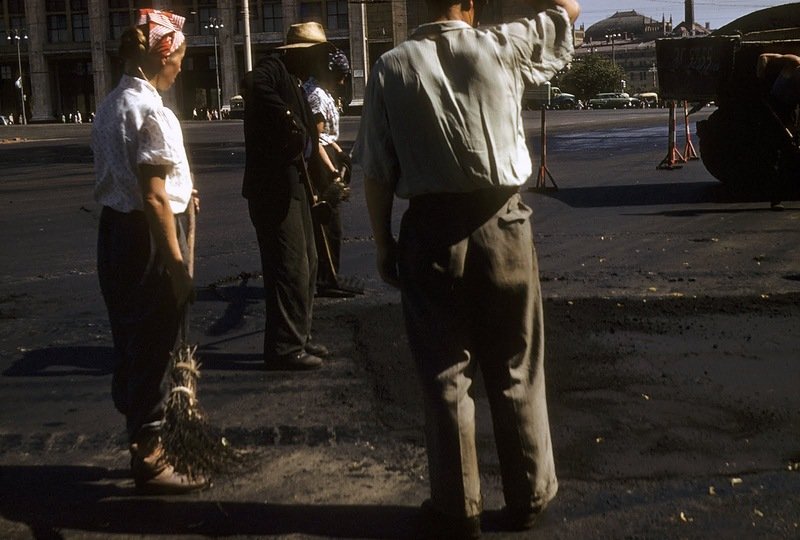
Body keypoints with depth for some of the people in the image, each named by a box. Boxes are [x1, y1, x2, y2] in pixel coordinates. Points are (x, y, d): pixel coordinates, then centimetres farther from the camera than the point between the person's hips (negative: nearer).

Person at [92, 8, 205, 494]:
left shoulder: (111, 106, 11)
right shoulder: (151, 111, -18)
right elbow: (154, 200, -21)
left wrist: (179, 192, 23)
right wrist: (177, 265, -18)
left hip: (115, 230, 10)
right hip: (148, 236, -9)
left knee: (133, 342, 19)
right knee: (152, 348, 3)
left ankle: (145, 441, 36)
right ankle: (150, 460, 16)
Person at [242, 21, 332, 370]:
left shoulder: (293, 82, 19)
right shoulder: (272, 71, -10)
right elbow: (252, 85, -33)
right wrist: (287, 119, -27)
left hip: (293, 185, 10)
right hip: (273, 187, -10)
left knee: (306, 264, 16)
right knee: (290, 268, -7)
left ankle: (298, 337, 26)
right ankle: (284, 348, 1)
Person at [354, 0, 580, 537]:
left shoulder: (392, 67, -2)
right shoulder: (501, 47, -2)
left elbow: (377, 172, -3)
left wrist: (383, 243, 7)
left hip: (430, 230, 0)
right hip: (501, 224, 0)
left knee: (445, 375, 11)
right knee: (516, 371, 14)